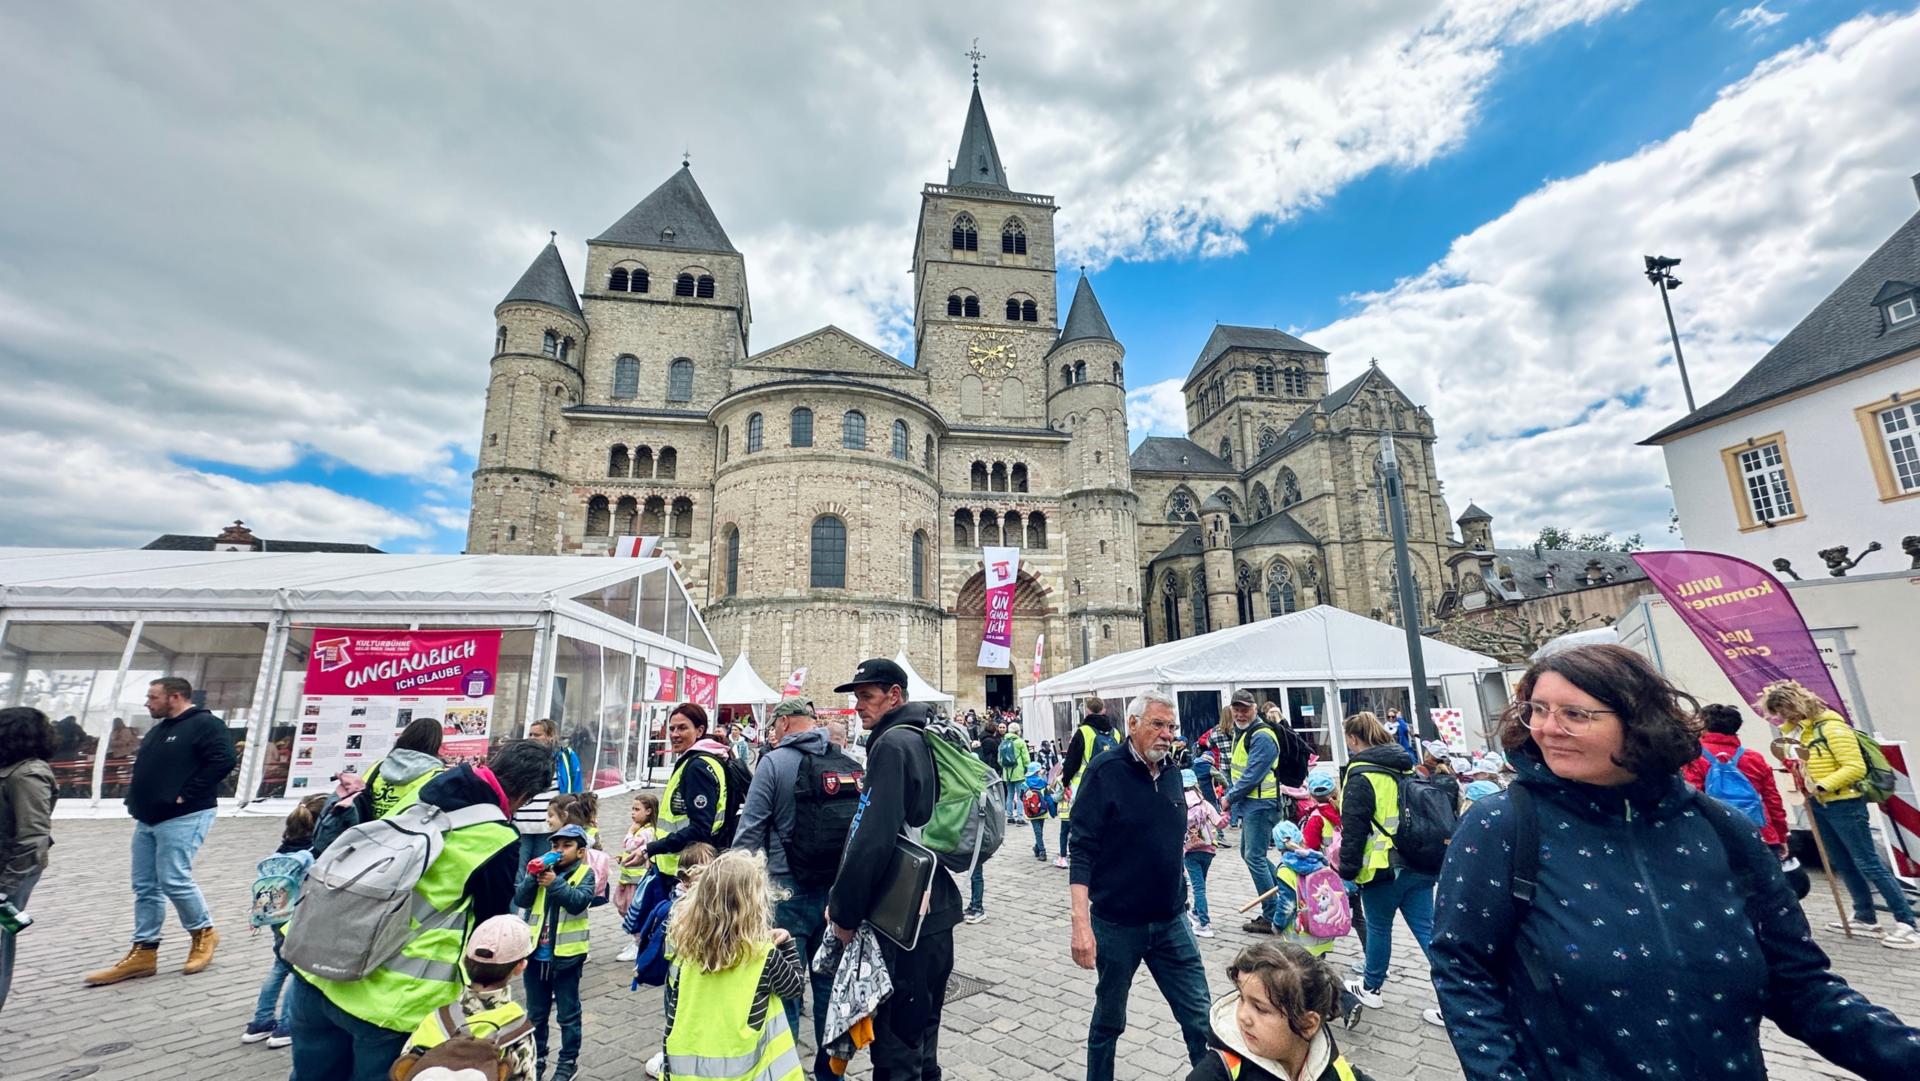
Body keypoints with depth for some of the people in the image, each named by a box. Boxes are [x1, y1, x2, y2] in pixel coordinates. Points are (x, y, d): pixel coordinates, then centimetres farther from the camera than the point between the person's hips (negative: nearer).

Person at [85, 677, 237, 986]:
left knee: (175, 881, -10)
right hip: (147, 819, 10)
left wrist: (185, 795, -21)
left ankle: (204, 933, 10)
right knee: (145, 887, 11)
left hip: (182, 818, -9)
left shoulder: (205, 724, -13)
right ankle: (143, 953, 18)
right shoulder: (159, 729, 17)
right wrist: (136, 801, 11)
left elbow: (223, 761, -24)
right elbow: (144, 768, 27)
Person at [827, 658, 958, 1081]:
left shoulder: (892, 744, -19)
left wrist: (843, 909, -15)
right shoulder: (925, 739, 9)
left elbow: (873, 839, -26)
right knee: (920, 1033, 24)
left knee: (895, 1044, 5)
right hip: (934, 910, 9)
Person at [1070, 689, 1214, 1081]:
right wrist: (1081, 922, -21)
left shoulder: (1171, 774, 4)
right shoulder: (1105, 772, -15)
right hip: (1117, 925, -5)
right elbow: (1083, 851, -16)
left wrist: (1180, 896, 15)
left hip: (1171, 923, 5)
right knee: (1109, 1021, 14)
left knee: (1200, 1017, 8)